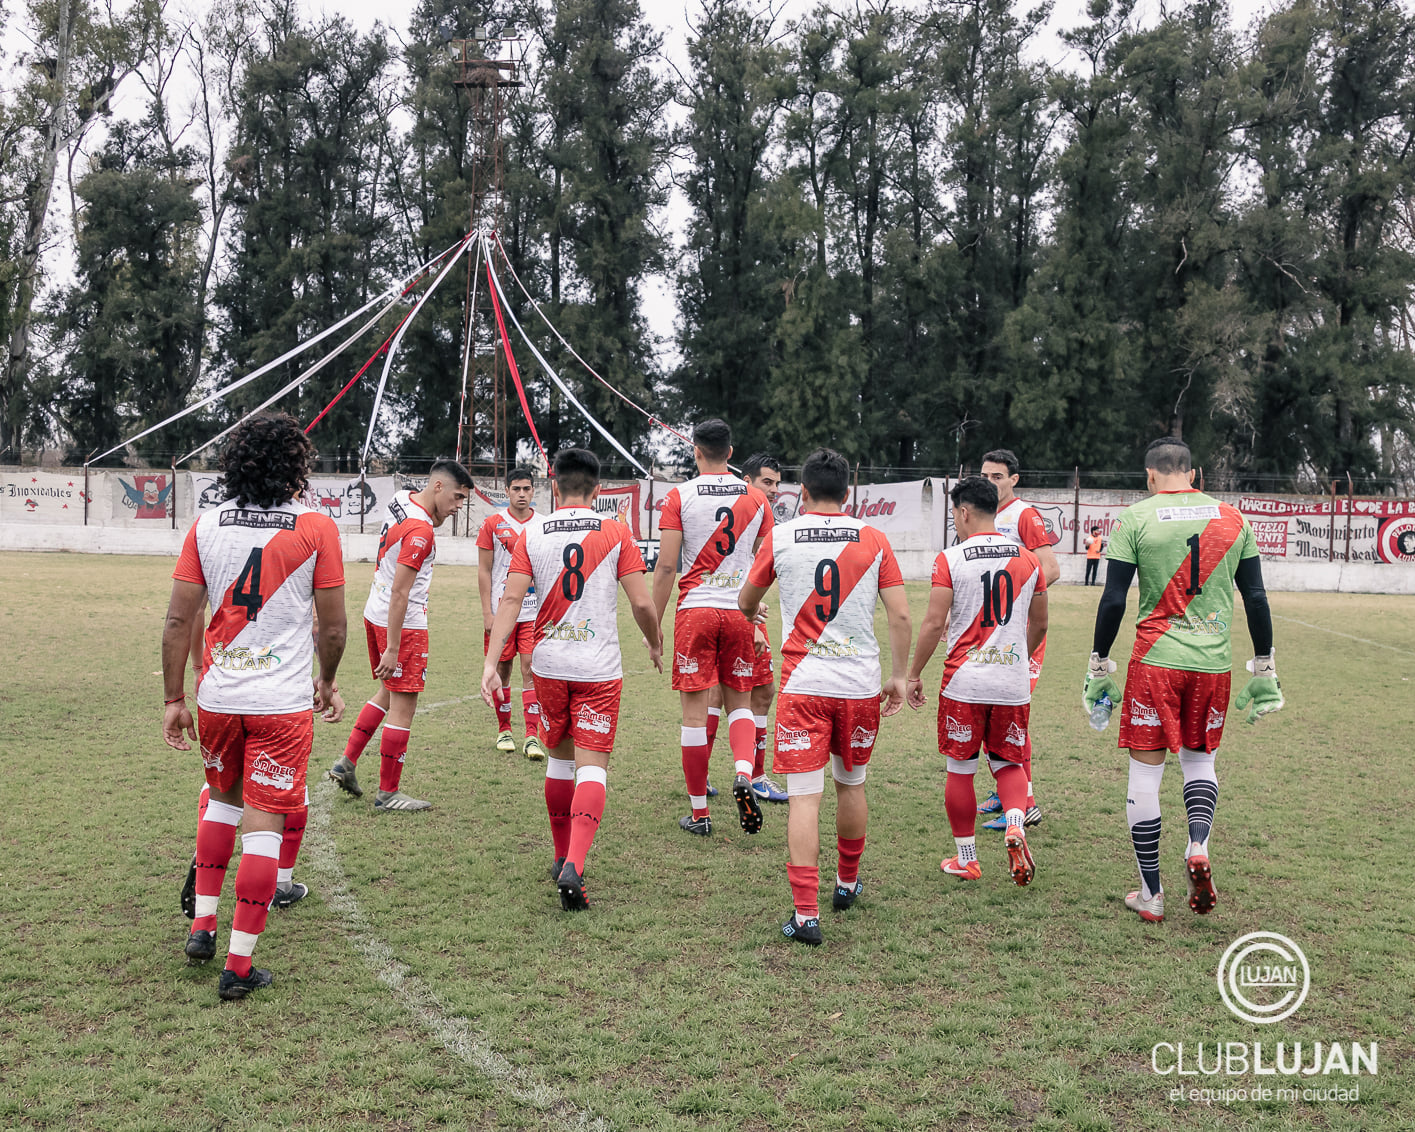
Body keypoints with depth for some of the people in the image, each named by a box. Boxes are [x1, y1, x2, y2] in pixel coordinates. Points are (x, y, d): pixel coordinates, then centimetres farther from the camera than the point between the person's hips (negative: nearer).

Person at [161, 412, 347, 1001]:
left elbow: (178, 620, 0)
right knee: (264, 825, 2)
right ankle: (239, 964, 5)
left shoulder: (206, 526, 2)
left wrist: (173, 699, 8)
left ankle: (202, 926, 29)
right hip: (282, 704, -4)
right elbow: (332, 628, -3)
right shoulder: (316, 528, -6)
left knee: (223, 799, 26)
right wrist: (326, 684, 14)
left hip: (217, 700, 4)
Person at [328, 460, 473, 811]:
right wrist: (392, 648, -23)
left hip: (375, 614, 10)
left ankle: (347, 763, 25)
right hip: (402, 623, -10)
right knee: (403, 707, -1)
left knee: (389, 693, 24)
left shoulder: (400, 500, 5)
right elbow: (400, 593, -24)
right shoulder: (419, 531, -23)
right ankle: (388, 794, 6)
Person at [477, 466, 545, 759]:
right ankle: (504, 730, 23)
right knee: (502, 670, 7)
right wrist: (487, 612, -5)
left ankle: (532, 736, -5)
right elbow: (484, 571, 1)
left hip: (534, 611, 0)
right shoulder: (493, 524, 1)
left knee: (531, 669, -6)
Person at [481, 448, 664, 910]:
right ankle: (573, 865, -21)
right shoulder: (615, 533, -1)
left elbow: (511, 600, -7)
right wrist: (656, 645, 13)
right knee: (592, 764, -3)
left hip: (549, 664, 3)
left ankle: (562, 858, 30)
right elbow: (641, 602, -5)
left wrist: (490, 663, -10)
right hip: (599, 668, -2)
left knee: (560, 755, 20)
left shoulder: (532, 533, 2)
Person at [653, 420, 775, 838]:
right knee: (739, 702, 15)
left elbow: (666, 567, -6)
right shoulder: (755, 498, 6)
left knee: (694, 711, 4)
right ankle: (743, 774, -13)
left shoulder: (679, 497, -3)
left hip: (695, 611, -2)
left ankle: (699, 814, 10)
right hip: (740, 613, 2)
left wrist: (654, 625, 0)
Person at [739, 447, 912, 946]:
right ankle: (847, 883, 38)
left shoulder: (779, 538, 0)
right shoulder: (873, 540, 1)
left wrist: (751, 613, 38)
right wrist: (899, 676, 8)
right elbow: (901, 615, -2)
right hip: (861, 684, 2)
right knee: (851, 784, 20)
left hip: (803, 685, -2)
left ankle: (806, 913, -6)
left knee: (804, 797, -2)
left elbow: (745, 603, 15)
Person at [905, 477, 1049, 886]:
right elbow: (1039, 626, 14)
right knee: (1008, 763, 18)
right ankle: (1015, 824, -9)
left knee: (960, 771, 10)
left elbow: (934, 623, -11)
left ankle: (965, 859, 19)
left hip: (964, 682, -3)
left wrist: (914, 675, 0)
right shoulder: (1028, 559, 6)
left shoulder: (950, 559, -7)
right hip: (1013, 683, 3)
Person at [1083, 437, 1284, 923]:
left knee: (1145, 771, 5)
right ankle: (1198, 847, -3)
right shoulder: (1233, 520, 6)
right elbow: (1256, 599, 7)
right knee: (1199, 759, 23)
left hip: (1154, 662, -3)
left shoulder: (1135, 519, -3)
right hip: (1213, 663, 3)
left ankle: (1150, 893, 11)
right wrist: (1264, 670, 14)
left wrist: (1098, 668, 3)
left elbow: (1113, 600, -5)